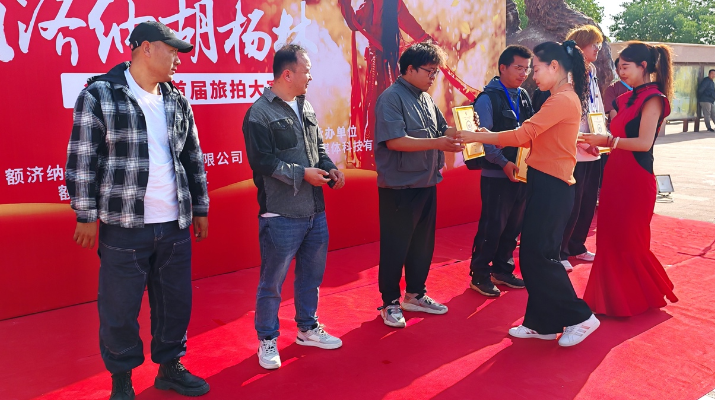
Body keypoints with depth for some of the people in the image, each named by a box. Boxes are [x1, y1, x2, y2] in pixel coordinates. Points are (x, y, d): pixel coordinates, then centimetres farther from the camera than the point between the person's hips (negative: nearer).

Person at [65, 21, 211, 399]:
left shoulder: (178, 102, 10)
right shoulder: (99, 95, -6)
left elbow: (193, 158, 15)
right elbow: (82, 159, -6)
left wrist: (200, 209, 16)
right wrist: (86, 215, -6)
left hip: (175, 225, 5)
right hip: (124, 226, -5)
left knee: (176, 302, 13)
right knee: (119, 308, 6)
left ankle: (170, 367, 32)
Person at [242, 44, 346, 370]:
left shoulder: (305, 107, 11)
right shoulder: (260, 113, -12)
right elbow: (262, 161, -17)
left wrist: (329, 168, 1)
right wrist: (302, 173, -17)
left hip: (315, 210, 8)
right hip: (281, 215, -8)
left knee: (312, 274, 19)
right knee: (272, 281, 5)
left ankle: (307, 327, 38)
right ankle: (267, 340, 23)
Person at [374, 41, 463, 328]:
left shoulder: (426, 99, 13)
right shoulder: (391, 98, -13)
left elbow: (443, 130, 17)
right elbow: (394, 141, -23)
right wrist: (437, 143, -26)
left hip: (427, 184, 8)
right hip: (399, 188, -8)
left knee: (423, 244, 16)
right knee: (395, 247, 3)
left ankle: (415, 294, 32)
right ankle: (390, 302, 18)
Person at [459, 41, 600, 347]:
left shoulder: (563, 100, -15)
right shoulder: (560, 98, 17)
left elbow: (523, 134, -19)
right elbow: (532, 138, 13)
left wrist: (476, 137, -12)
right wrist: (487, 137, 6)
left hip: (553, 187, -10)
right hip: (544, 184, 10)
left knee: (540, 256, -4)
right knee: (533, 255, 12)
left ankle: (580, 317, 11)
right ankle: (541, 323, 21)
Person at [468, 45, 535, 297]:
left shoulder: (523, 97, 12)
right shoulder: (488, 98, -8)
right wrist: (504, 163, -23)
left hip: (521, 173, 7)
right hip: (497, 175, -7)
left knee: (513, 226, 14)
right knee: (491, 228, -1)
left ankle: (502, 270, 29)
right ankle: (480, 276, 13)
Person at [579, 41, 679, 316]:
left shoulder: (652, 98, -10)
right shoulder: (627, 99, 14)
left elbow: (644, 142, -20)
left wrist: (606, 140, -17)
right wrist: (598, 145, 1)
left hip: (636, 179, -8)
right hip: (615, 175, 8)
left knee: (630, 241, 3)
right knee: (610, 239, 11)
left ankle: (640, 299, 22)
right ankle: (614, 298, 23)